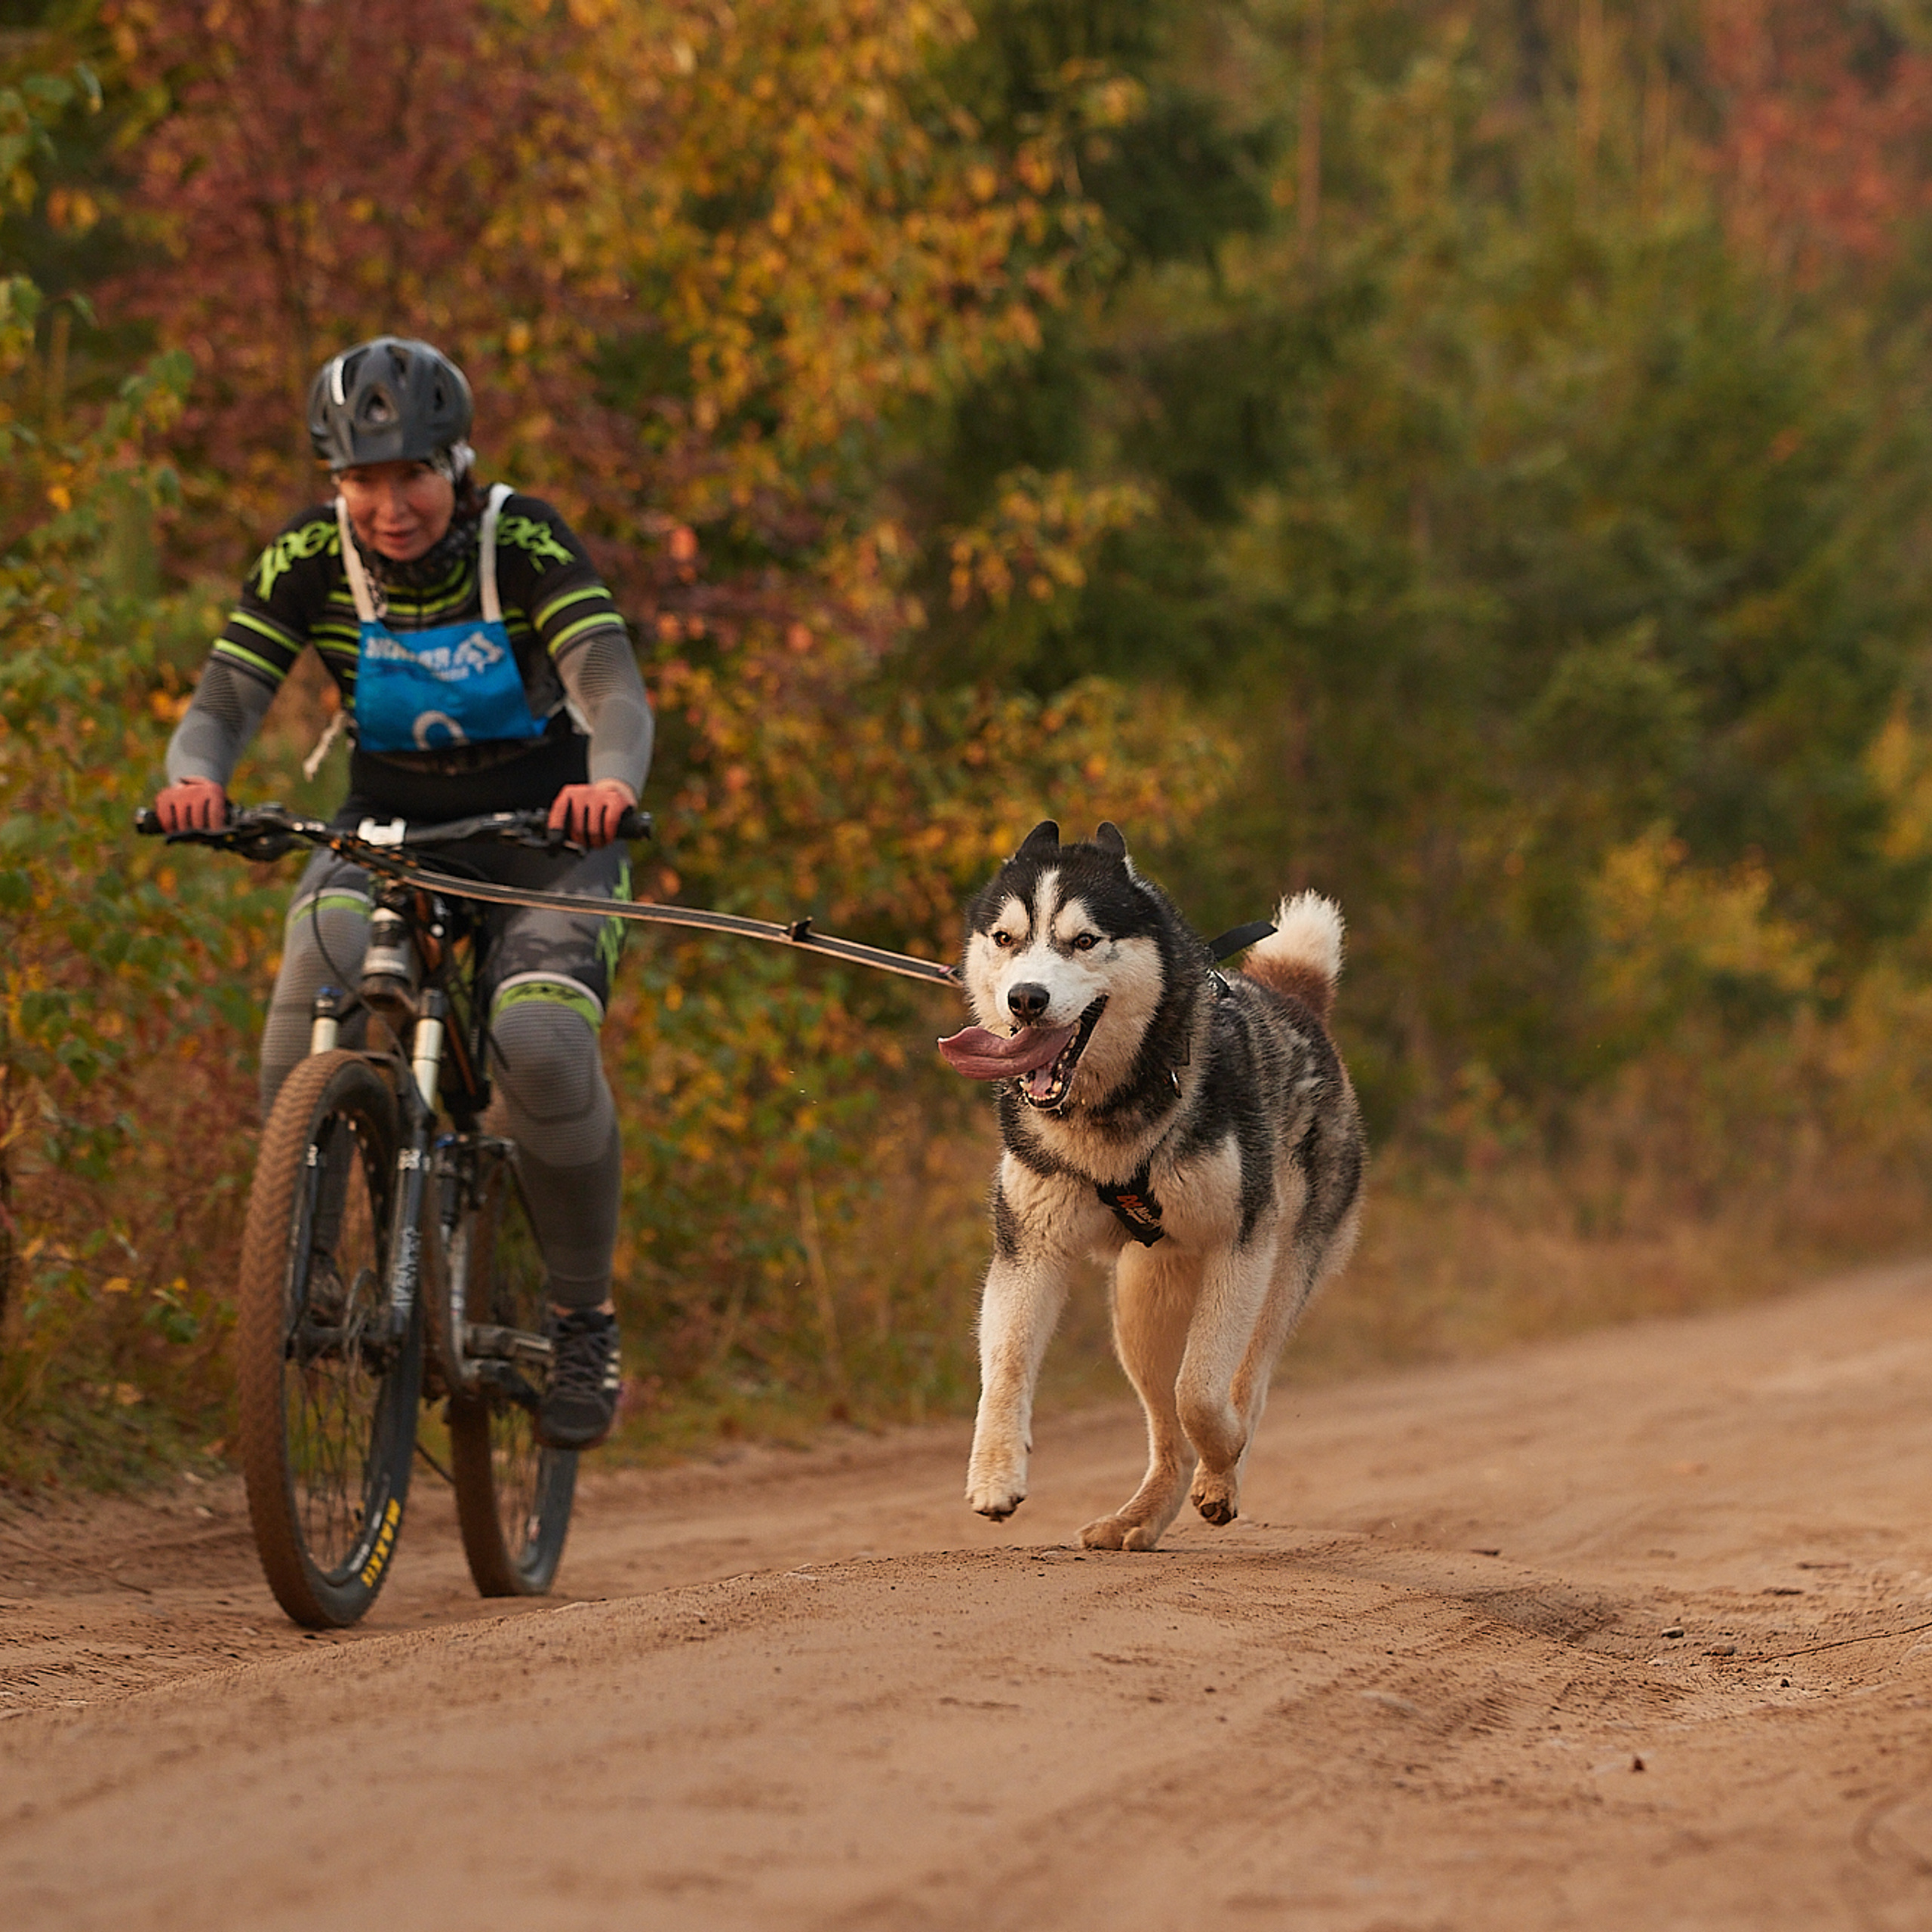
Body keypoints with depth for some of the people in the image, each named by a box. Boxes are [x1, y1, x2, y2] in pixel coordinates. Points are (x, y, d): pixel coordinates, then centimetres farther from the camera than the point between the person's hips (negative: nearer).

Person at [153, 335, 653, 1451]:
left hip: (543, 827, -2)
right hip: (392, 823, 2)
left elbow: (614, 692, -30)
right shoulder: (310, 560, -11)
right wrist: (195, 777, -41)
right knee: (325, 945, -32)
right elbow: (224, 700, -17)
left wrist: (612, 782, -53)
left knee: (543, 1042, -28)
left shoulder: (525, 544, -19)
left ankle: (585, 1317, -6)